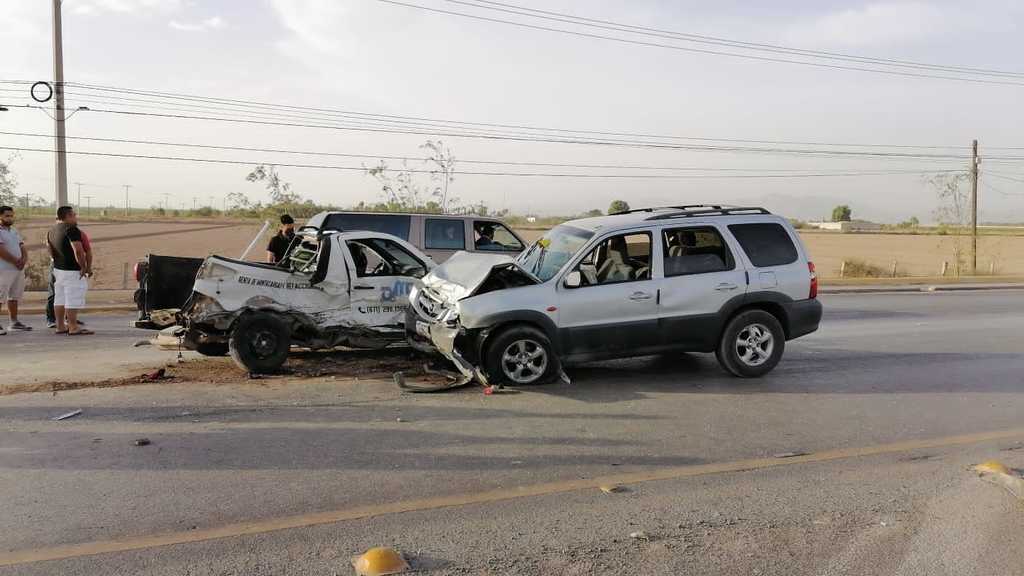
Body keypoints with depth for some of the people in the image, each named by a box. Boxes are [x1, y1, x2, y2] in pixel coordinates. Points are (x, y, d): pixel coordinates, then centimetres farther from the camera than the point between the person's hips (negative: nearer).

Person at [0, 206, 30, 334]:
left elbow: (22, 247, 13)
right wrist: (16, 262, -11)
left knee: (14, 297, 13)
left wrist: (24, 260, -6)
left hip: (19, 269, 8)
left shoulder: (14, 231, 17)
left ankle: (14, 323, 20)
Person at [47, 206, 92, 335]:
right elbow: (78, 250, -24)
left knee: (59, 299, 13)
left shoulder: (52, 230, 14)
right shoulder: (72, 229, -16)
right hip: (72, 271, -10)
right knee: (73, 300, -6)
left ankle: (60, 326, 18)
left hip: (58, 268, 10)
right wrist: (84, 267, -17)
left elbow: (51, 250, 20)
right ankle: (73, 328, -6)